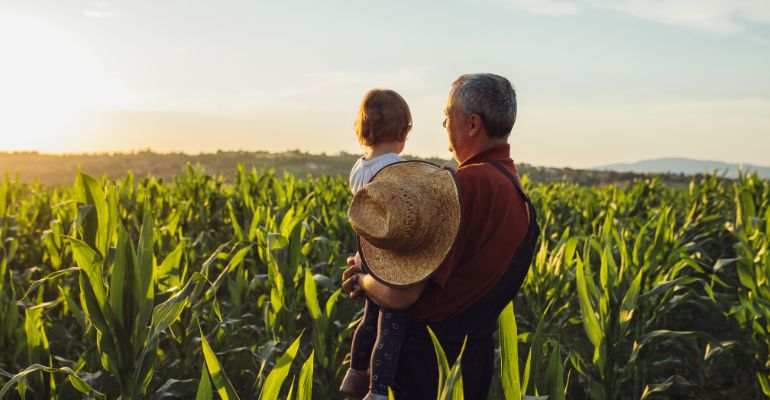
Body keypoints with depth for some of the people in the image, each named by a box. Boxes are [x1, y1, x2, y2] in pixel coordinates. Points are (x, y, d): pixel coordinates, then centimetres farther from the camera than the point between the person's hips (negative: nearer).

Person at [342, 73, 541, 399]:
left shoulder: (469, 184, -25)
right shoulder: (511, 183, 7)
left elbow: (400, 295, -25)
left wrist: (363, 280, -4)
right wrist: (374, 275, 0)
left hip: (430, 360, -9)